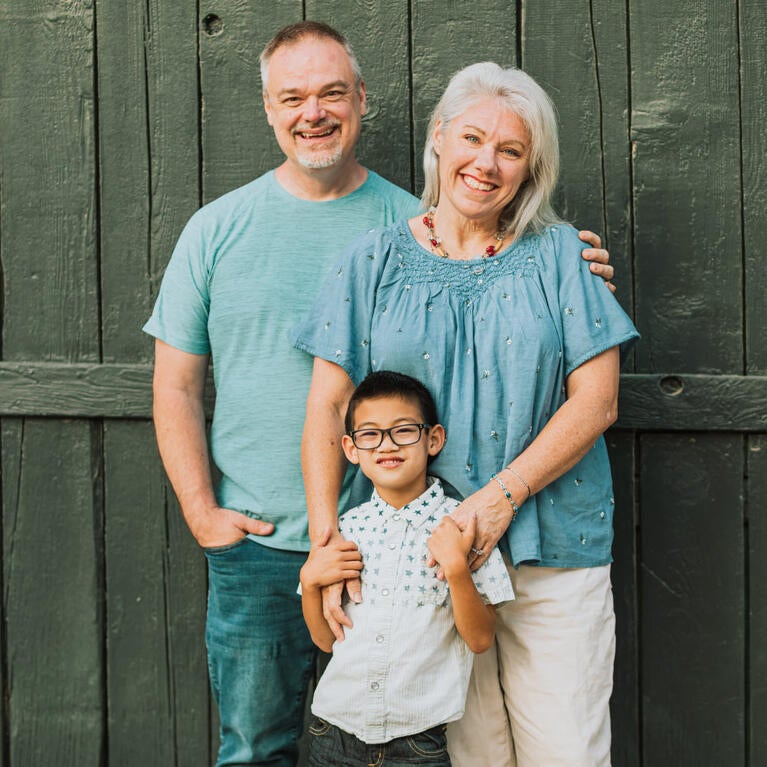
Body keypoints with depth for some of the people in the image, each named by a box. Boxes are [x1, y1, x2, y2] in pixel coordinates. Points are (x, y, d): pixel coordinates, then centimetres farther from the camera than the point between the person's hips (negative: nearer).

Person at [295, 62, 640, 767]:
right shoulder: (377, 260, 5)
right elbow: (328, 405, 1)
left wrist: (501, 496, -15)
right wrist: (325, 541, -8)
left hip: (552, 550, 0)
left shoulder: (558, 255, 3)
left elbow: (597, 399, -4)